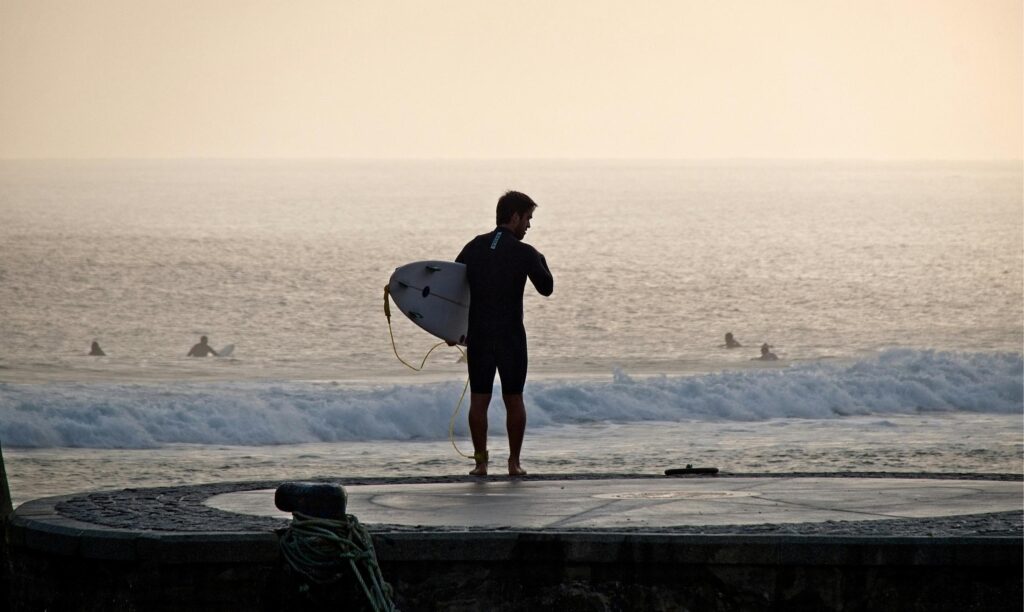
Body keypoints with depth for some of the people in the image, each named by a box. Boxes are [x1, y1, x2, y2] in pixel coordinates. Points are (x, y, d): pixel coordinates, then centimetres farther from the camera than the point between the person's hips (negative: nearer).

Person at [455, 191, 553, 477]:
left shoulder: (474, 247, 4)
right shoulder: (524, 253, -8)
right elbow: (546, 288, 1)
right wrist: (541, 262, 19)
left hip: (478, 334, 2)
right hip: (511, 335, -2)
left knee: (479, 399, 5)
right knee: (514, 399, 8)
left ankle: (480, 462, 3)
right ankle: (514, 462, 8)